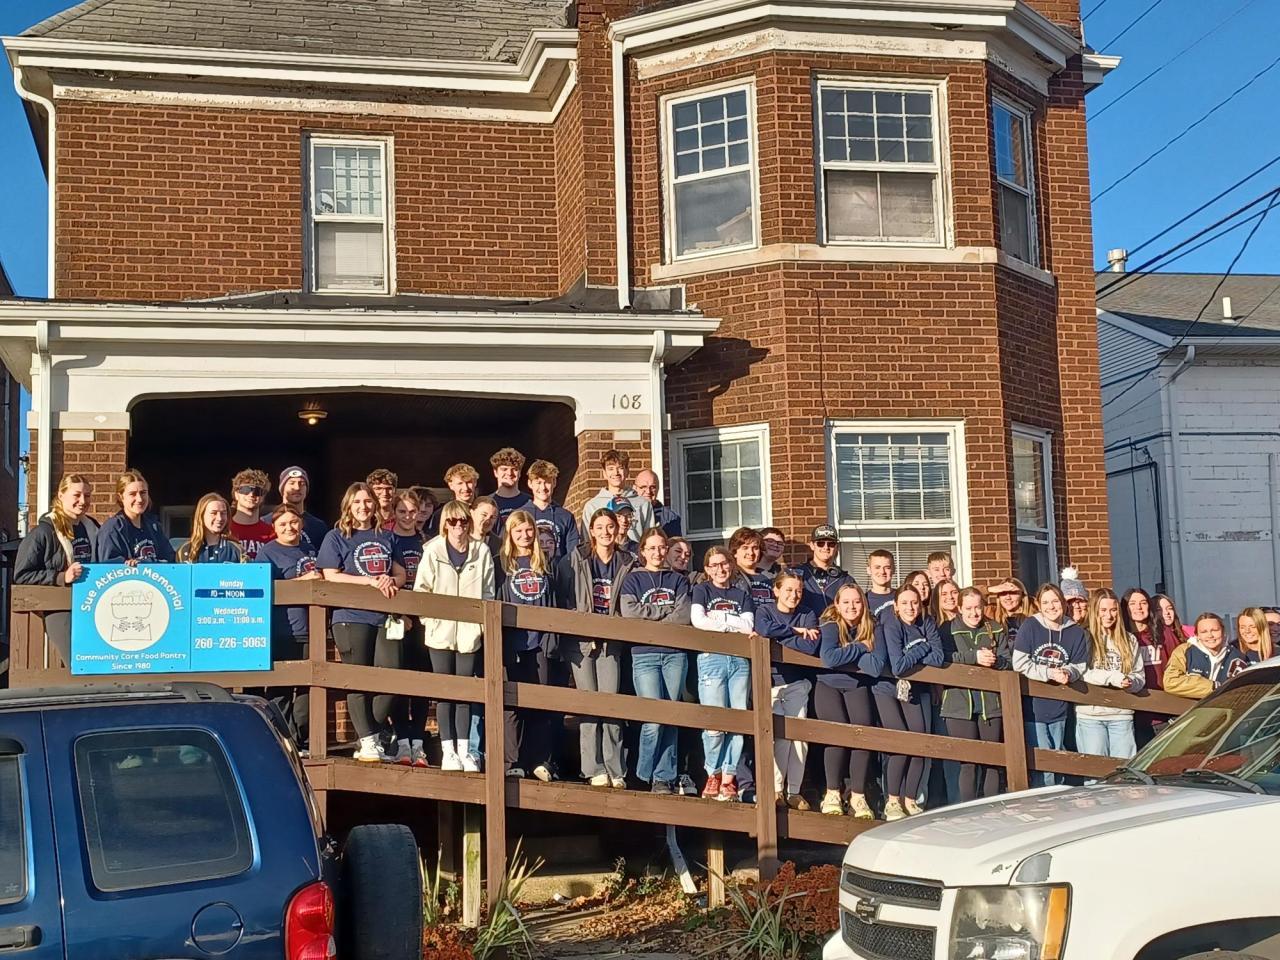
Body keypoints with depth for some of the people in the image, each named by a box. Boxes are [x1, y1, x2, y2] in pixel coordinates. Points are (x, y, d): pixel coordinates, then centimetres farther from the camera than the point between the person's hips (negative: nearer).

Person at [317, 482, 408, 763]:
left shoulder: (385, 537, 18)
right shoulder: (336, 538, 6)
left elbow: (401, 573, 18)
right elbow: (331, 576, -5)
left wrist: (390, 581, -7)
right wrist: (371, 581, -12)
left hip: (385, 616, 4)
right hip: (352, 616, -4)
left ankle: (369, 735, 11)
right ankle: (367, 742, 2)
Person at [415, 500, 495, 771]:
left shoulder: (481, 551, 4)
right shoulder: (433, 551, 1)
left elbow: (487, 592, 6)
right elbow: (421, 589, 1)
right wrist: (428, 618, -8)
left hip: (469, 631, 1)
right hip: (440, 631, -1)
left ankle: (463, 750, 11)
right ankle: (447, 751, 8)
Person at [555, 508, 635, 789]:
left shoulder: (627, 564, 8)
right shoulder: (575, 560, 3)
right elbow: (564, 600, 2)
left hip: (611, 641, 1)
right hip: (580, 639, -1)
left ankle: (615, 770, 0)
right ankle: (594, 769, -1)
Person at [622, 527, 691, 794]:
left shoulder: (678, 580, 15)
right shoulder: (633, 579, 11)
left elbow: (685, 615, 0)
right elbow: (630, 612, -6)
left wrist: (649, 620, -7)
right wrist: (667, 610, -2)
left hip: (675, 654, 2)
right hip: (645, 654, -2)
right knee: (654, 719, -13)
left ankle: (664, 778, 6)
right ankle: (646, 776, 2)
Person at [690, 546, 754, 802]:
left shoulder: (741, 594, 19)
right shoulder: (702, 590, 12)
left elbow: (749, 626, 4)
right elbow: (698, 620, -6)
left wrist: (716, 619, -3)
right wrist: (735, 626, -3)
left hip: (740, 659, 3)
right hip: (711, 658, -3)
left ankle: (728, 778, 3)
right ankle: (713, 775, 4)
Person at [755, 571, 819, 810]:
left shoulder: (807, 615, 3)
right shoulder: (764, 610, 1)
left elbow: (811, 647, -15)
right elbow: (765, 629, -24)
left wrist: (777, 637, -16)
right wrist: (795, 631, -15)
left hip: (798, 683, 2)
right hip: (771, 681, -2)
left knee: (800, 737, -3)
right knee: (781, 735, -13)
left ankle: (794, 791, 6)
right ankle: (776, 789, -4)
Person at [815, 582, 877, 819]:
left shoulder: (870, 629, 1)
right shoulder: (830, 626, -6)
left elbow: (877, 666, -13)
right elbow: (829, 658, -25)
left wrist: (845, 656, -15)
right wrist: (860, 648, -15)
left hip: (857, 687, 2)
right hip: (829, 686, -2)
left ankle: (858, 795, -15)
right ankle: (833, 793, -12)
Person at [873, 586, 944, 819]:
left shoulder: (926, 624, -2)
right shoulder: (891, 625, -18)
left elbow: (938, 659, -12)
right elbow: (897, 667, -26)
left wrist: (908, 657, -19)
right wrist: (923, 649, -16)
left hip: (911, 690, 5)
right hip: (886, 689, -5)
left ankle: (910, 801, 6)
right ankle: (892, 802, -7)